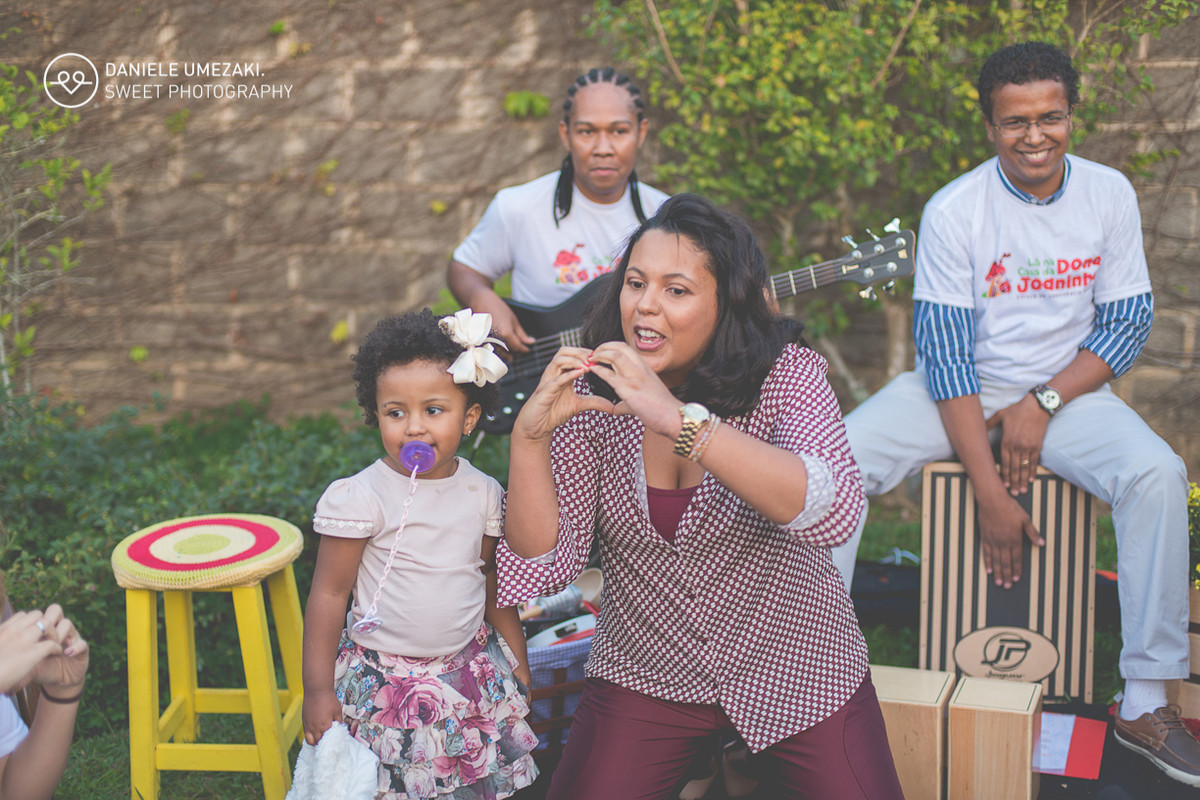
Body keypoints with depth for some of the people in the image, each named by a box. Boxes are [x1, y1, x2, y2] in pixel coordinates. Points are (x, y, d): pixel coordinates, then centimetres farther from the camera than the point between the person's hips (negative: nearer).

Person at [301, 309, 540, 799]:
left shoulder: (483, 494, -1)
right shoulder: (360, 497, -14)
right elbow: (329, 593, -9)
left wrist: (518, 662, 16)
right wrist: (317, 689, -9)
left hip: (470, 674, 4)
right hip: (385, 681, -3)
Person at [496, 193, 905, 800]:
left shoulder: (783, 374, -13)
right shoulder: (593, 395, -8)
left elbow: (833, 512, -32)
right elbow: (545, 564, -11)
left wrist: (680, 419, -39)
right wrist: (530, 434, -27)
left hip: (791, 668, -1)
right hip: (645, 675, 2)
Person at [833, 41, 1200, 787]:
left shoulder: (1110, 194, -5)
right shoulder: (953, 211, -13)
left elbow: (1128, 322, -1)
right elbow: (945, 350, -16)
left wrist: (1043, 403, -17)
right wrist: (990, 492, -21)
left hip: (1066, 388, 1)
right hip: (960, 390, -1)